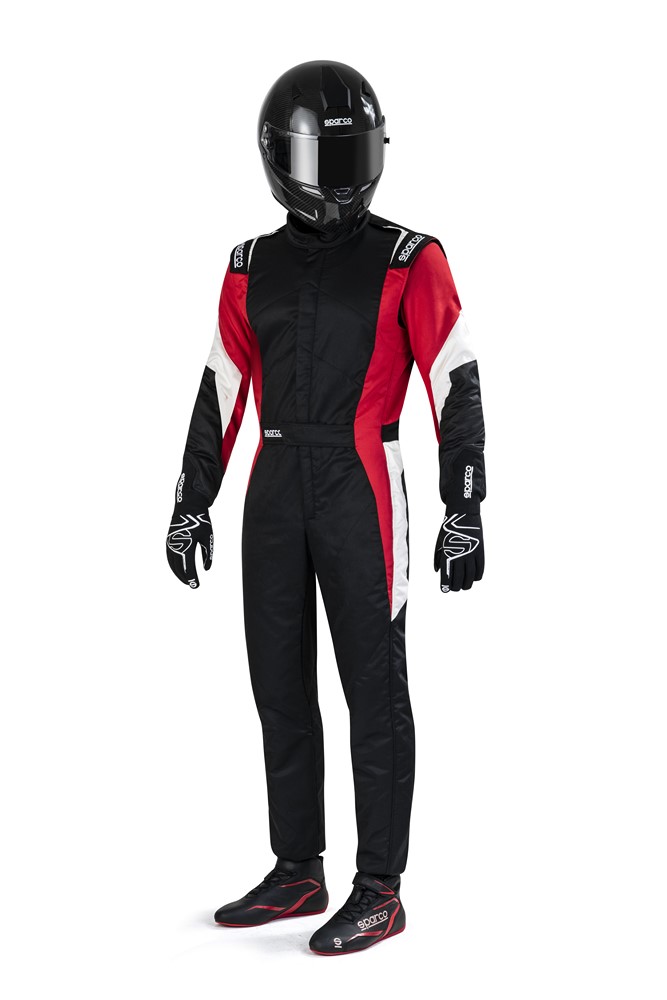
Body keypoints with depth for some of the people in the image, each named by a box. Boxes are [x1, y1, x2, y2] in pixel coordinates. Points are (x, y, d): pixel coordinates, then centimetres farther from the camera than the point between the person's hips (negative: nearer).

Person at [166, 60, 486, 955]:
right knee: (280, 688, 10)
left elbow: (456, 385, -6)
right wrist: (193, 502, 14)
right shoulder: (252, 268, 10)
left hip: (362, 493, -5)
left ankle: (380, 892, 8)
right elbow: (220, 392, 14)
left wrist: (465, 509, -12)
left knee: (373, 689, -1)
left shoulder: (408, 261, -4)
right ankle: (297, 874, 23)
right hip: (274, 494, 5)